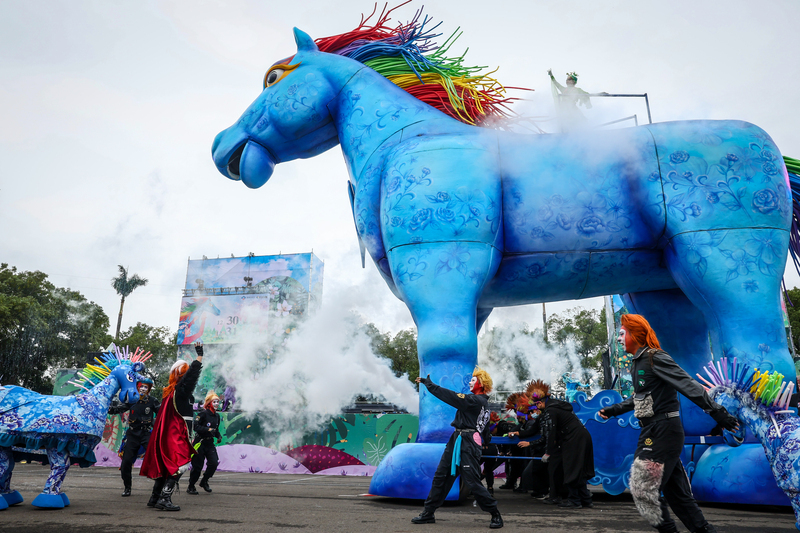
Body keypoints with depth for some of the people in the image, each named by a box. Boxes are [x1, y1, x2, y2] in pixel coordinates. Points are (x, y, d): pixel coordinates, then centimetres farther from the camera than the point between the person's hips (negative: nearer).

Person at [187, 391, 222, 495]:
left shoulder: (217, 415, 11)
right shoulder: (203, 413, -12)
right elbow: (195, 426, -19)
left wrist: (219, 436, 4)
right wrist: (208, 429, -26)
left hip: (210, 443, 6)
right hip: (200, 442, -6)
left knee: (214, 463, -6)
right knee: (197, 466, -2)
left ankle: (204, 482, 17)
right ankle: (190, 487, 18)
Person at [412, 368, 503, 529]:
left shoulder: (478, 400, -14)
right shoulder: (477, 400, 17)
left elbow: (451, 396, -17)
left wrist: (429, 384, -14)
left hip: (467, 443, -10)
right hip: (457, 440, 10)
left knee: (472, 482, -5)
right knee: (441, 476, 9)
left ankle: (495, 515, 11)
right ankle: (428, 513, 17)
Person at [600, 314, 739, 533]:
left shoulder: (656, 359, -15)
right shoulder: (639, 362, 14)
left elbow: (689, 386, -21)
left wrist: (716, 411, -25)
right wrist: (614, 409, 30)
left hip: (663, 431, -10)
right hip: (653, 432, 10)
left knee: (644, 486, -5)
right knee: (675, 489, 14)